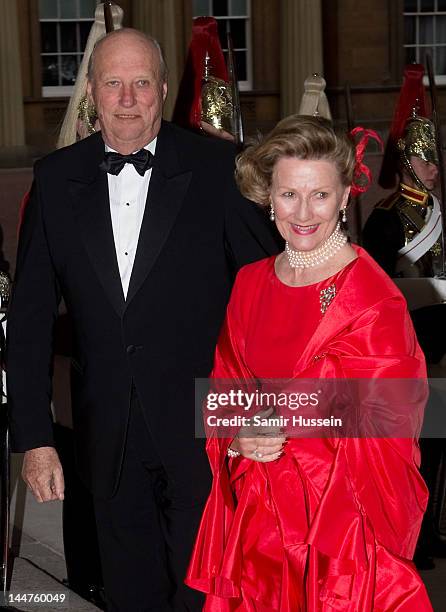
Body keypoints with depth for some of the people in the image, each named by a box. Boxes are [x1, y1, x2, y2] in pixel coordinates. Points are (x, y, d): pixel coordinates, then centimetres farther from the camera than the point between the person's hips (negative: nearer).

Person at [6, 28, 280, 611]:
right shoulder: (55, 179, 2)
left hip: (204, 431, -3)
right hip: (109, 439, 3)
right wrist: (34, 436, -1)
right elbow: (30, 318, 3)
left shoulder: (218, 168, -6)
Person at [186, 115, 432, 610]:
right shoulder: (251, 283, 4)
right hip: (256, 512, 5)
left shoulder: (375, 302, -14)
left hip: (342, 520, -5)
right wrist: (237, 438, -10)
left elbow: (377, 443, -13)